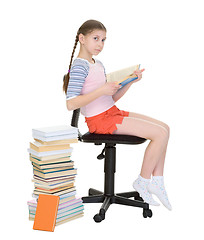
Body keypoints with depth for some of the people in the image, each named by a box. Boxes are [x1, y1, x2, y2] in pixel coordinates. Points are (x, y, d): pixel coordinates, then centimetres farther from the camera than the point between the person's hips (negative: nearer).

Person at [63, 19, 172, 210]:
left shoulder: (98, 65, 17)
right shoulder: (79, 66, -12)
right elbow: (71, 104, -23)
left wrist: (131, 81, 4)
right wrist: (101, 90, -27)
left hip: (112, 113, 10)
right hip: (99, 120, -9)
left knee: (164, 128, 6)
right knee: (160, 133, -15)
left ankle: (157, 181, 9)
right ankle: (143, 182, 2)